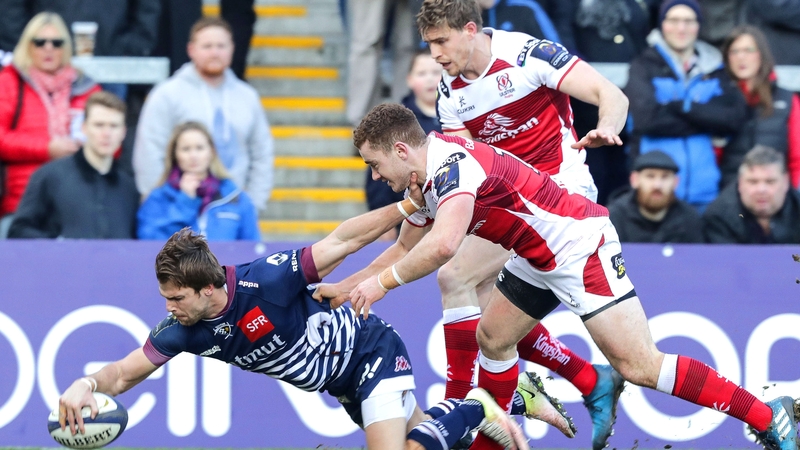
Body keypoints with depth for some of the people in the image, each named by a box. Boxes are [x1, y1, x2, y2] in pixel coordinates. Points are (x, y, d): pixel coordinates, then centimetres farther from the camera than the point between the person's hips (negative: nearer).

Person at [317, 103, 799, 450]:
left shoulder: (452, 162, -23)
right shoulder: (424, 180, 10)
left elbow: (442, 246, -38)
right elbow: (407, 248, 27)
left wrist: (382, 282, -25)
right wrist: (344, 287, 24)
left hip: (580, 244, -10)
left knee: (638, 365, -14)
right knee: (492, 337, 13)